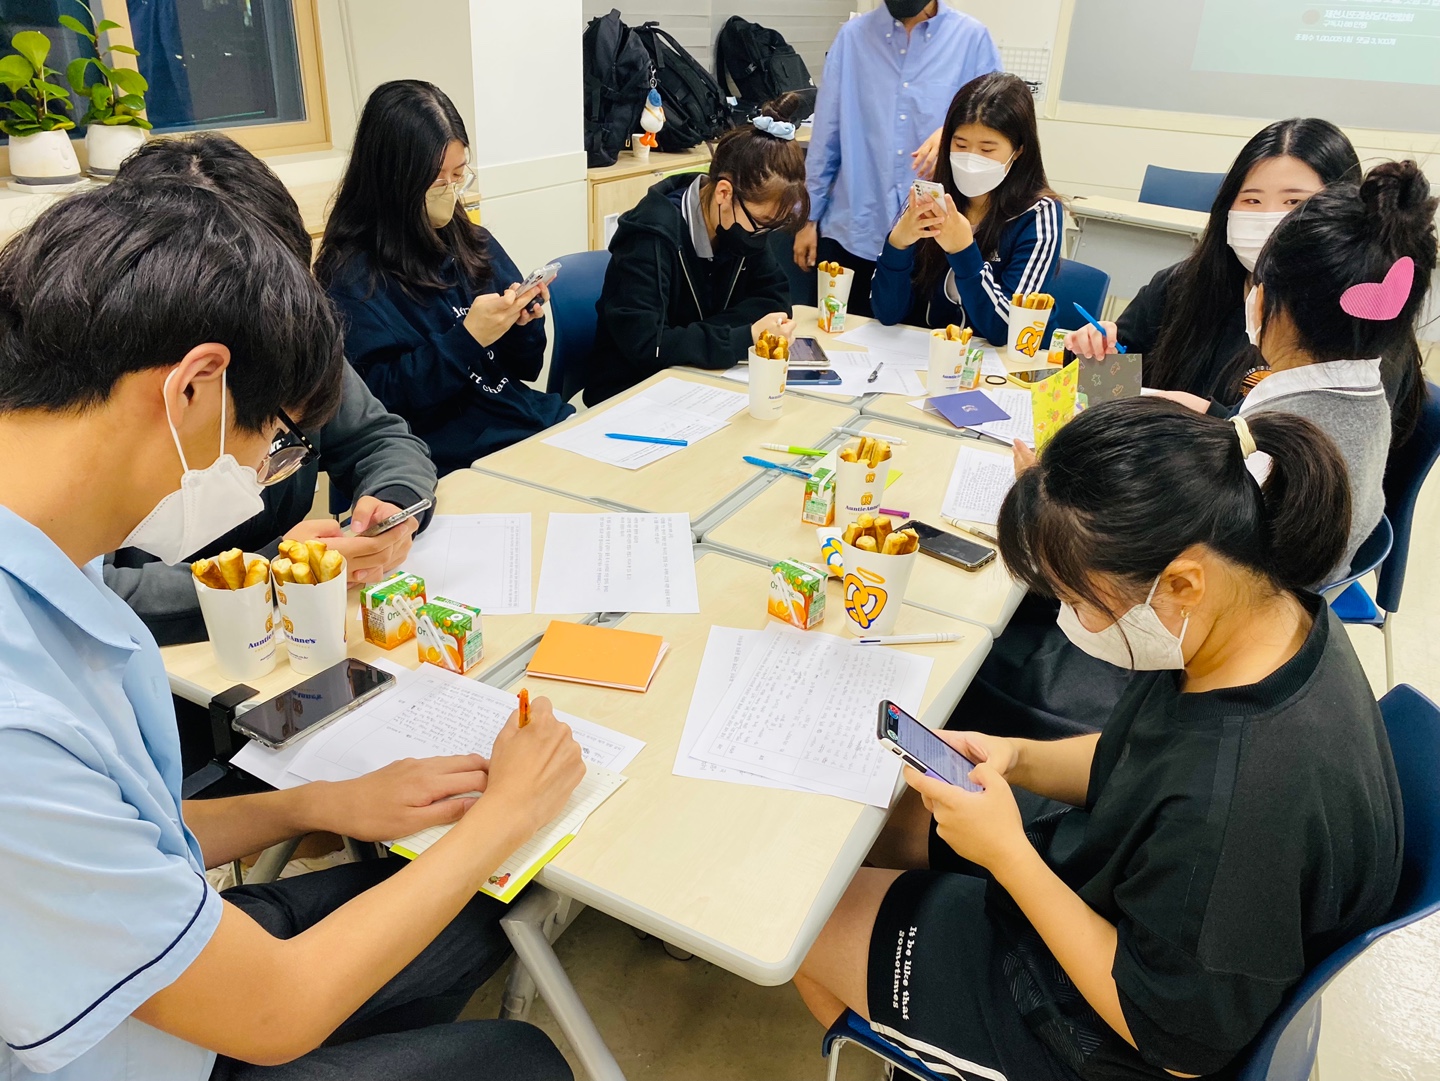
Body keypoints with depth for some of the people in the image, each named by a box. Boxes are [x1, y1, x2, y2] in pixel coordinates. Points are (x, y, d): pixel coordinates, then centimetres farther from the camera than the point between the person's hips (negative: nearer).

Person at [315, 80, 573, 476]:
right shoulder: (353, 276, -6)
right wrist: (467, 339, -19)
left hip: (535, 423, 7)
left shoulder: (475, 243, 10)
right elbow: (379, 401, -12)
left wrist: (524, 321, -6)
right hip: (454, 460, -7)